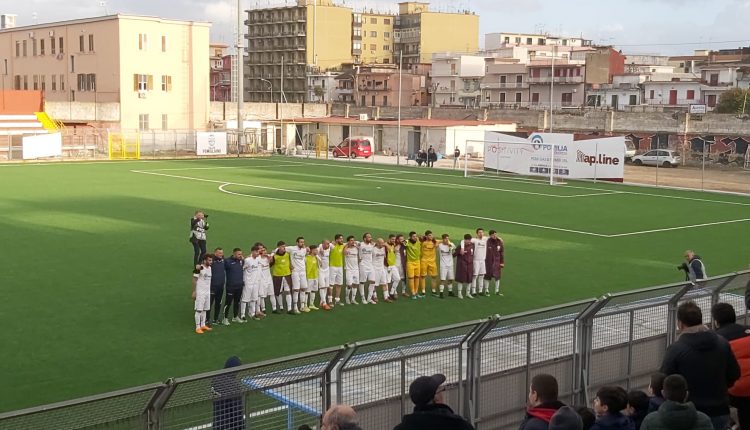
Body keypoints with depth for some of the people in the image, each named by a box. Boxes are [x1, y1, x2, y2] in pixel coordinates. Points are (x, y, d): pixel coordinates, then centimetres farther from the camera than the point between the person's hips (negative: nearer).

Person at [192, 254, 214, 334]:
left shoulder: (210, 268, 9)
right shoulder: (199, 268, -14)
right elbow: (194, 280, -12)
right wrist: (194, 292, -14)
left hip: (207, 292, 7)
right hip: (200, 292, -7)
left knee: (204, 309, 13)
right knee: (199, 310, -4)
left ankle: (203, 325, 21)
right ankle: (197, 327, 1)